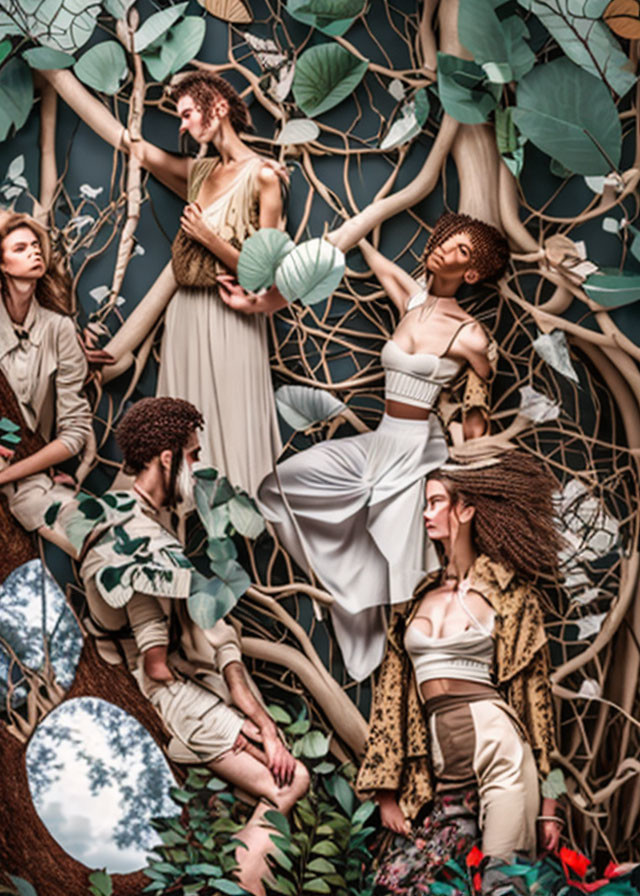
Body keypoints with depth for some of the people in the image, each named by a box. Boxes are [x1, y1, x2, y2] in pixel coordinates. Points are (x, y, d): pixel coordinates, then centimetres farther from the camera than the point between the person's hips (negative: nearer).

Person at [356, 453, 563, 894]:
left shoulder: (510, 595, 5)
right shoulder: (416, 599, 16)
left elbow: (535, 691, 3)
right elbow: (392, 693, 13)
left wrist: (549, 802, -1)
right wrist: (387, 791, 7)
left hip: (500, 754, -4)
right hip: (444, 777, 4)